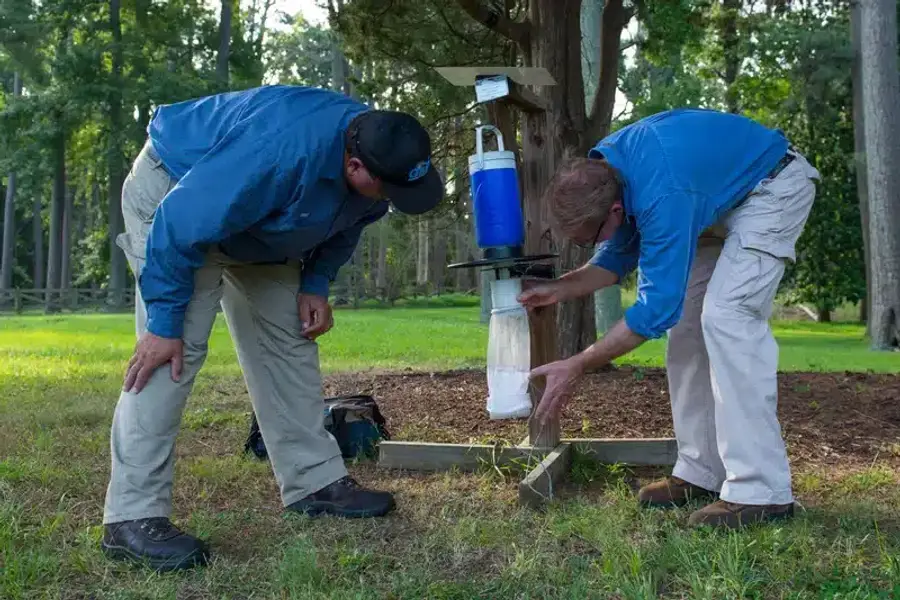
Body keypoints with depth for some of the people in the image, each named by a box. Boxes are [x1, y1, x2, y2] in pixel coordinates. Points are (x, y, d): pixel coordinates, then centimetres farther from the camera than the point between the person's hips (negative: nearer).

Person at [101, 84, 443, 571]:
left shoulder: (379, 153, -15)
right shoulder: (279, 153, -41)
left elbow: (342, 222, 6)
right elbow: (178, 228, -34)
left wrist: (315, 285, -5)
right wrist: (163, 324, -28)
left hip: (256, 221, 8)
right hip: (174, 194, -8)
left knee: (288, 343, 4)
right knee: (174, 352, -19)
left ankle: (315, 483, 12)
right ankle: (132, 517, -16)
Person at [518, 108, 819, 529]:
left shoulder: (661, 195, -39)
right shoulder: (596, 174, -12)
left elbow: (657, 306, -33)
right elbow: (619, 257, 2)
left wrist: (577, 367, -29)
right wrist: (559, 289, -14)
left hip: (774, 187, -9)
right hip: (721, 197, 9)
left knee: (726, 315, -22)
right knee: (688, 323, 2)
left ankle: (761, 491, -21)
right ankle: (702, 474, 7)